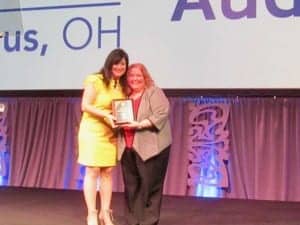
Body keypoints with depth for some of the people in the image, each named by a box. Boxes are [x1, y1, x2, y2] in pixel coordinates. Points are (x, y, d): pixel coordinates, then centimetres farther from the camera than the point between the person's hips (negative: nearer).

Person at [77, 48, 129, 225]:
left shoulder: (123, 85, 9)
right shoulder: (95, 80, -10)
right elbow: (85, 106, -12)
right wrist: (106, 114, -23)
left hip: (111, 134, 6)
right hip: (93, 131, -6)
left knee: (108, 172, 7)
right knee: (92, 172, -3)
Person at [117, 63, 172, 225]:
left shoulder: (154, 92, -1)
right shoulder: (125, 96, 18)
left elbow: (162, 114, -14)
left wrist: (140, 124, -20)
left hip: (150, 148, -6)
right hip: (128, 149, 6)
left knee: (149, 186, -4)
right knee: (131, 187, 8)